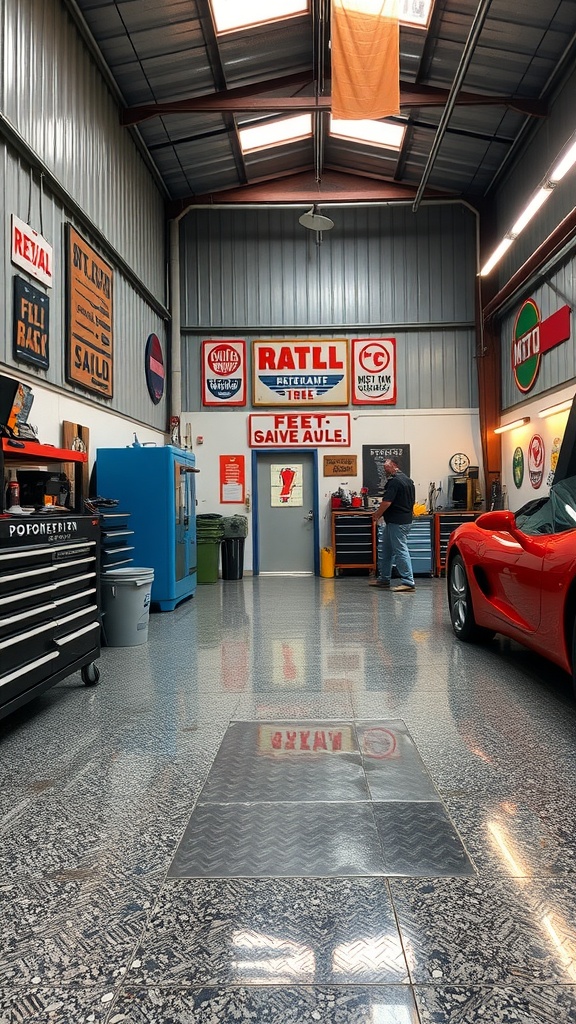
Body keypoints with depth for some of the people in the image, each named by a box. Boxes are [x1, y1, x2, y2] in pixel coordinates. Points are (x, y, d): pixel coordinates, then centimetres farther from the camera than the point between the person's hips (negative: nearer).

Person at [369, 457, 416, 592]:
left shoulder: (394, 481, -16)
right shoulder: (408, 480, 16)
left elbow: (387, 502, -21)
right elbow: (411, 501, 22)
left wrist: (377, 515, -5)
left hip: (397, 522, -11)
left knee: (400, 550, -8)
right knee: (385, 549, 16)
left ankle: (408, 582, -6)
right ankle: (384, 578, 23)